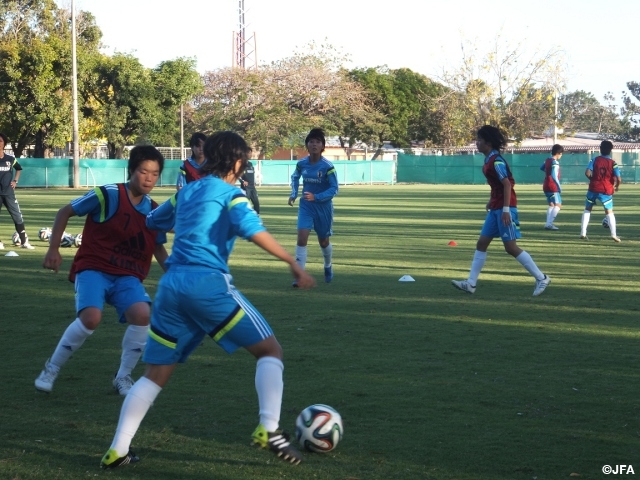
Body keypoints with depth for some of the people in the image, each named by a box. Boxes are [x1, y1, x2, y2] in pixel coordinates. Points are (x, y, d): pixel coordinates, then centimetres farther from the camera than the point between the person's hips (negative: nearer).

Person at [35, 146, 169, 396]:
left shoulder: (154, 211, 3)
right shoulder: (108, 195, -12)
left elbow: (158, 248, 19)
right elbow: (65, 212, -3)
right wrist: (53, 249, -7)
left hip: (128, 275, 4)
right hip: (93, 268, -4)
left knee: (142, 315, -24)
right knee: (91, 317, -29)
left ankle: (123, 377, 0)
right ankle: (51, 368, -3)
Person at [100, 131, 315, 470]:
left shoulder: (186, 192, 21)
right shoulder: (230, 194, 2)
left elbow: (152, 221, 38)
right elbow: (254, 231, -16)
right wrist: (293, 263, -16)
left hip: (171, 285, 6)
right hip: (208, 283, -6)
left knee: (156, 374, 14)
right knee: (270, 351, 4)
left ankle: (117, 450, 7)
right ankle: (268, 430, -13)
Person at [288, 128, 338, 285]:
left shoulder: (327, 166, -17)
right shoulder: (301, 164, -6)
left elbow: (334, 189, -17)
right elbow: (295, 177, 17)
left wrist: (316, 197, -28)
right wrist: (293, 194, 5)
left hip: (323, 206, -2)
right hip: (306, 206, 2)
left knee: (323, 241, 14)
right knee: (302, 237, -16)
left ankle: (328, 266, 45)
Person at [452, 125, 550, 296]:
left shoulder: (496, 161, -17)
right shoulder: (489, 160, 11)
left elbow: (507, 184, -22)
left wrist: (506, 209, -25)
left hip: (504, 208, -10)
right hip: (495, 208, 10)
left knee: (511, 247, -7)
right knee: (481, 243, 7)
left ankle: (541, 278, 1)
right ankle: (471, 283, 9)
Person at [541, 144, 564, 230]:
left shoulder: (547, 160, 10)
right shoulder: (555, 162, -17)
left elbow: (542, 168, 28)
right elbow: (554, 176, -24)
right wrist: (559, 186, -19)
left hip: (546, 186, 9)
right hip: (553, 186, -9)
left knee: (551, 205, 16)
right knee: (558, 205, -8)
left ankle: (548, 224, 11)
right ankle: (549, 223, -18)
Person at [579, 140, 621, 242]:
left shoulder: (595, 160, -3)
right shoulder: (613, 163, -5)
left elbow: (587, 173, -14)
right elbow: (619, 179, -10)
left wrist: (592, 180, 7)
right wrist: (616, 186, 11)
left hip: (593, 188, 1)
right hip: (606, 190, -1)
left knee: (587, 209, 16)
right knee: (609, 212, 8)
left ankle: (583, 233, 10)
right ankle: (614, 234, -5)